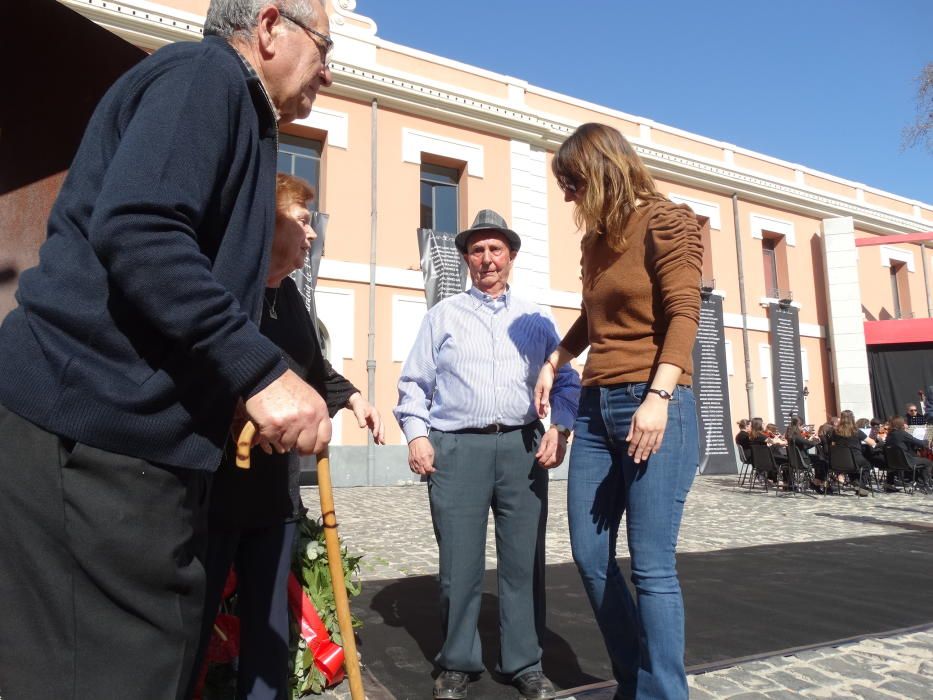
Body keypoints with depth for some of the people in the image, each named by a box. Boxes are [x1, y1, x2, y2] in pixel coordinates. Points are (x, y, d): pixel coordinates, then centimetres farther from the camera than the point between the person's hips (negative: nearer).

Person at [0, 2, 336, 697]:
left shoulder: (235, 108, 24)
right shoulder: (208, 74, -5)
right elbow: (137, 231, -22)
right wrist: (261, 370, -23)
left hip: (131, 426, 10)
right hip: (98, 427, -10)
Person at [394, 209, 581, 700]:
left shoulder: (535, 319, 15)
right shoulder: (443, 315, 12)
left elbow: (565, 381, 14)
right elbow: (414, 382, 9)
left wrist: (560, 429, -1)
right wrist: (416, 435, -4)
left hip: (522, 447, 2)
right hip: (457, 448, -1)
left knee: (524, 561, 6)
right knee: (460, 564, 3)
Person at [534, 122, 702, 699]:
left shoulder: (666, 222, -1)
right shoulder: (596, 239, 20)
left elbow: (684, 315, -11)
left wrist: (658, 396, -22)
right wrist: (554, 361, 19)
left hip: (653, 405, -7)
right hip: (597, 406, 8)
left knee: (651, 566, -6)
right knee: (590, 559, 8)